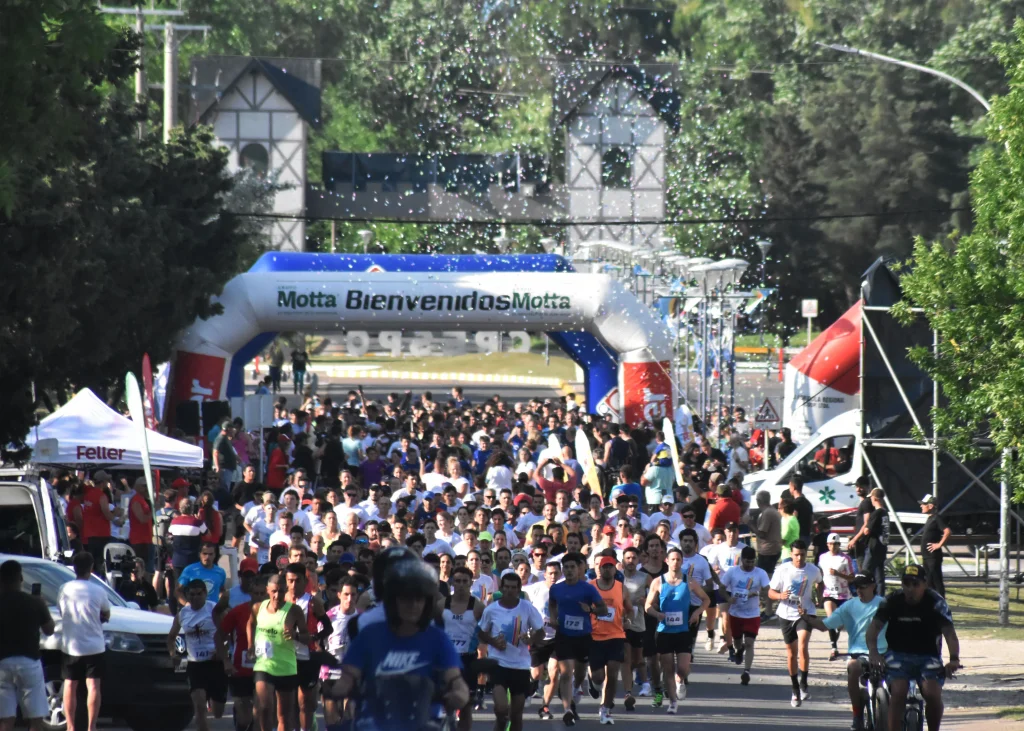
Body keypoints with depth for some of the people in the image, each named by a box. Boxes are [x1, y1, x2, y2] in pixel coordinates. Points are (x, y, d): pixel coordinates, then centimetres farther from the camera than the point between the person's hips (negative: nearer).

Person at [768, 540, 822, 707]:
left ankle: (803, 684, -9)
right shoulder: (782, 570, -7)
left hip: (805, 613, -1)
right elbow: (771, 592, -2)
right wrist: (780, 596, -24)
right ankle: (795, 690, 22)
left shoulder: (813, 570, -4)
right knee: (791, 653, 9)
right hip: (787, 614, 1)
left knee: (803, 647, -22)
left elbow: (820, 583, 20)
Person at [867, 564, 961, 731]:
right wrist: (873, 652, -37)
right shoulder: (893, 601, -10)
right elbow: (874, 627, -18)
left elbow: (949, 633, -23)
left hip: (927, 656, 0)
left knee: (933, 695, -21)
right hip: (899, 654, 0)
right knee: (898, 694, -23)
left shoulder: (936, 603, -14)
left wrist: (954, 659, -40)